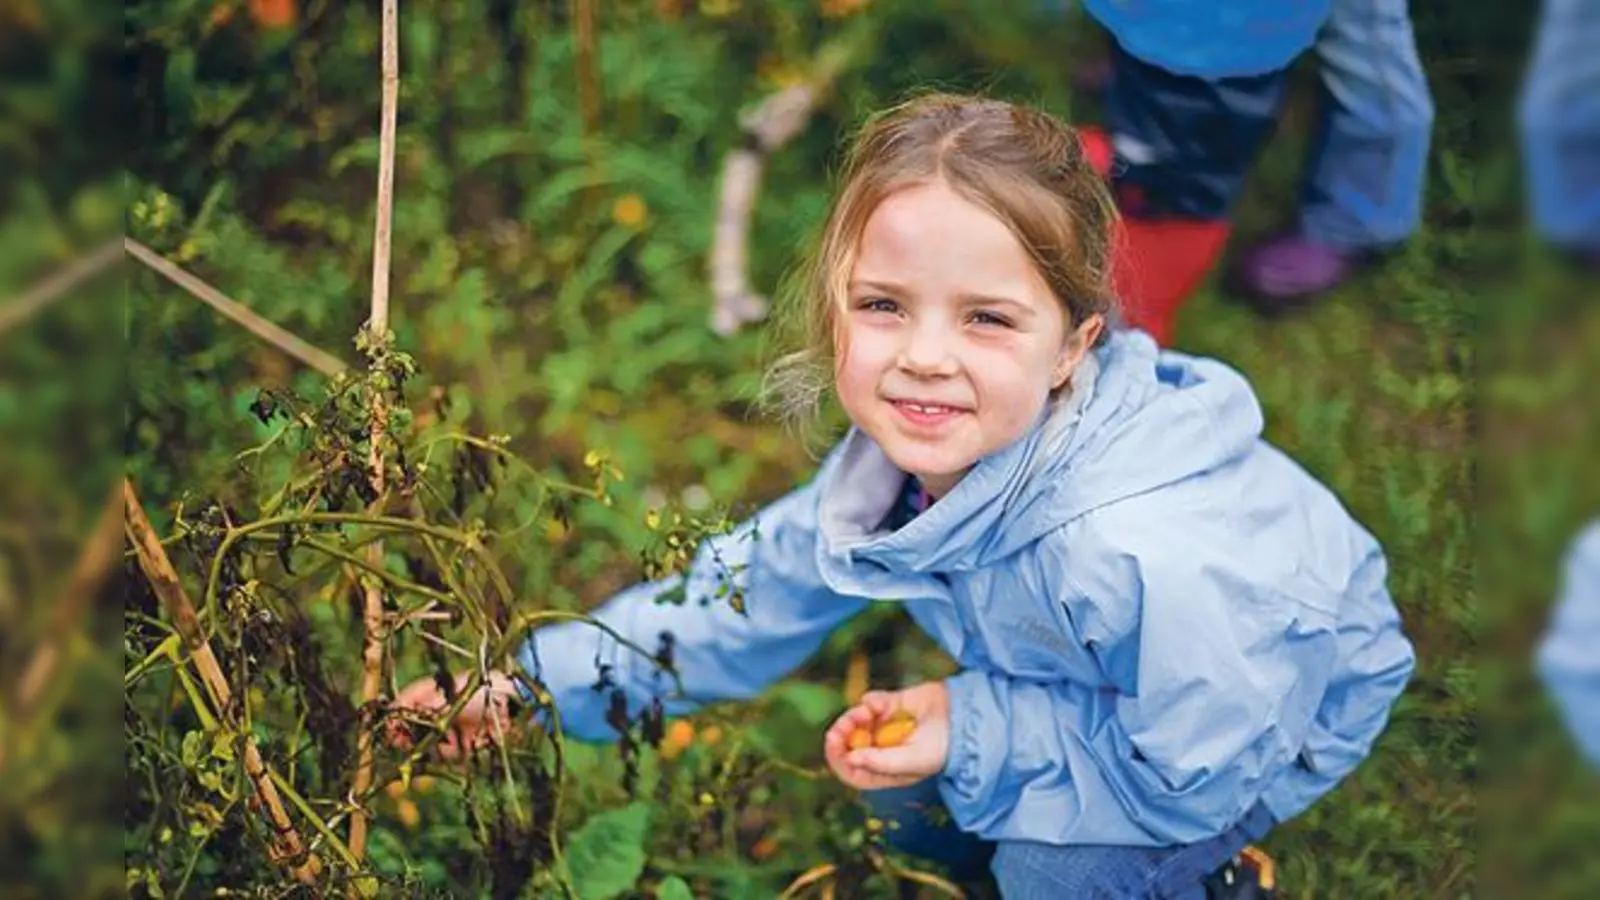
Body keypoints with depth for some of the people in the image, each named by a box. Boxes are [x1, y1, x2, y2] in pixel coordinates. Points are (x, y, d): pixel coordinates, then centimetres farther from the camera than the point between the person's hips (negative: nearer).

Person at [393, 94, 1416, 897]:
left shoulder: (1146, 557, -45)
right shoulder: (911, 450, -22)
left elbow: (1192, 774, -29)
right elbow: (766, 579, -9)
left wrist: (975, 737, -33)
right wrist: (542, 684, -16)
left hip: (1294, 709, -6)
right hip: (1098, 688, 7)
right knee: (902, 784, 4)